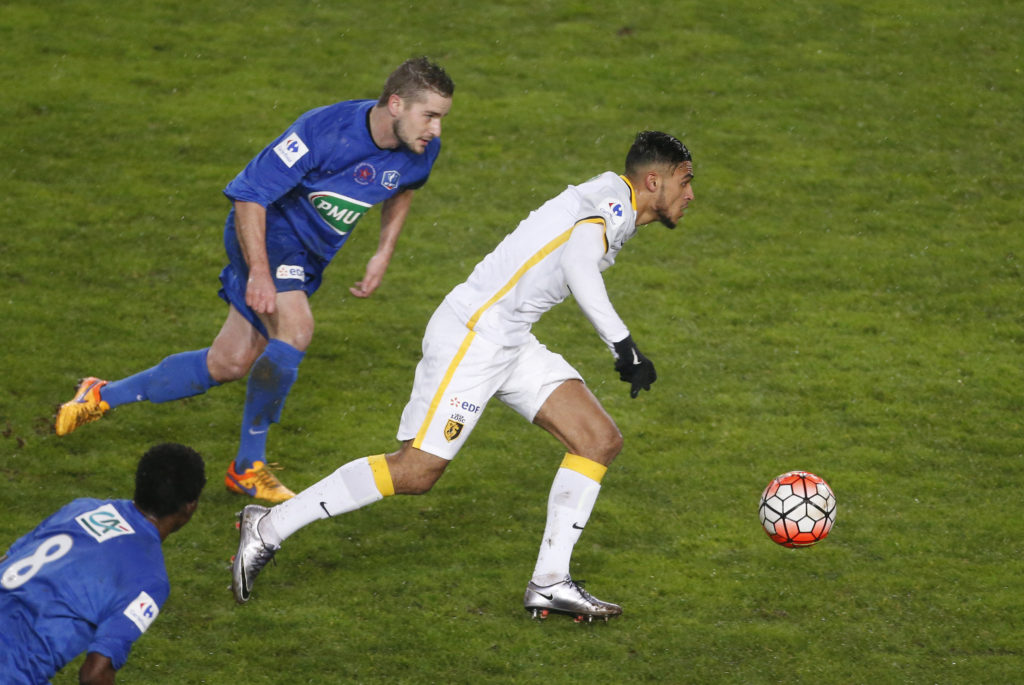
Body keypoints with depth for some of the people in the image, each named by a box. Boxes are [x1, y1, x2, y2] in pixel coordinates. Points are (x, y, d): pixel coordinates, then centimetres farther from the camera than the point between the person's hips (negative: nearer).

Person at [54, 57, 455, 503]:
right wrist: (259, 271, -30)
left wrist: (384, 253, 6)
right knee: (295, 328, -30)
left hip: (307, 255, 7)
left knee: (228, 365, 7)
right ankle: (248, 466, -14)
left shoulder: (421, 149, -11)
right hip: (268, 230, -7)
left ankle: (106, 396, 26)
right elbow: (250, 193, -24)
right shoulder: (325, 131, -31)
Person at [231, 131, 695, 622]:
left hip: (510, 342, 10)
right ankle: (268, 528, 0)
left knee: (601, 440, 2)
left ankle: (549, 582, 3)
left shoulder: (612, 209, 17)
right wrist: (623, 345, -34)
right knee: (415, 471, -10)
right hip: (472, 335, -10)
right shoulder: (612, 196, -12)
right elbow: (578, 264, -30)